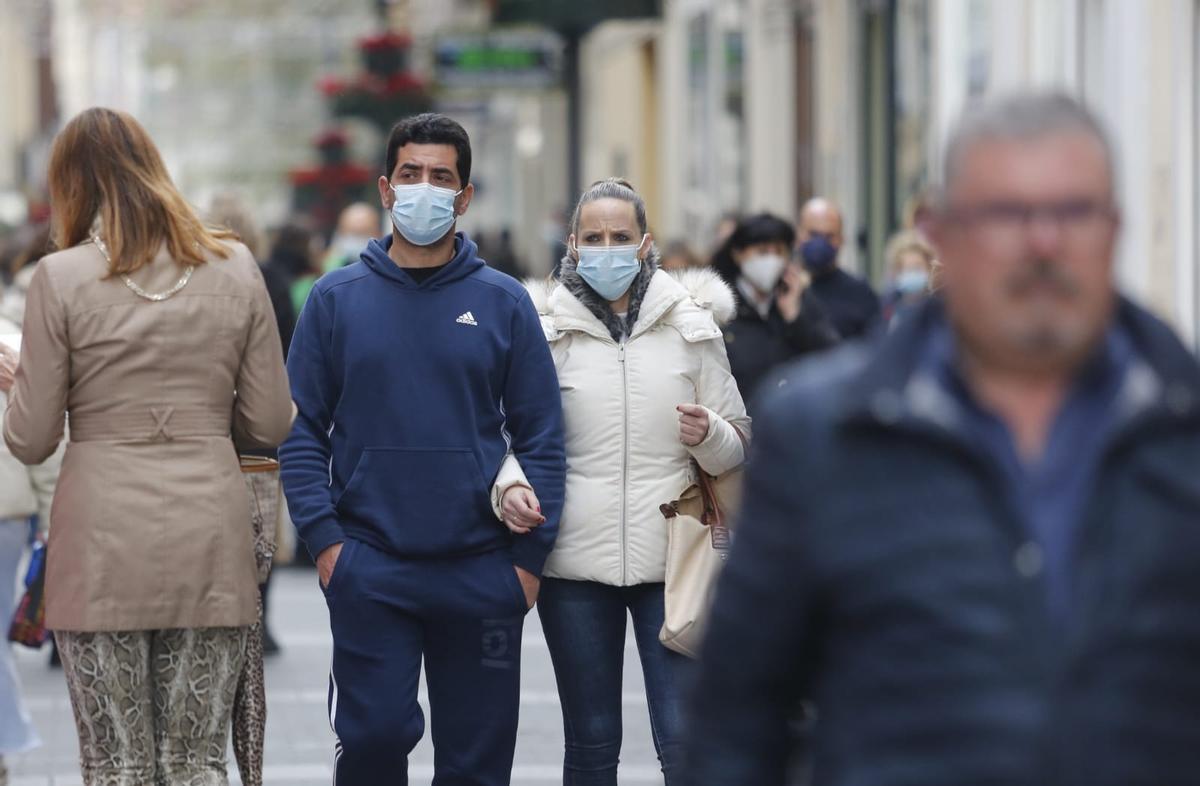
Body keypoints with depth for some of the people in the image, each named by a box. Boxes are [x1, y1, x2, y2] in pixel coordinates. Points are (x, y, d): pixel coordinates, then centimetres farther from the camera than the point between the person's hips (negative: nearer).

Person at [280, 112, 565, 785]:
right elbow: (301, 428, 4)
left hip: (482, 572, 1)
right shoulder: (338, 300, 4)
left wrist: (530, 553, -2)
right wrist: (324, 538, -6)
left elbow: (542, 435, 5)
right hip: (369, 570, -1)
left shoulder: (504, 303, 4)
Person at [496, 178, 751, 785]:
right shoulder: (547, 329, 3)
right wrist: (512, 484, -18)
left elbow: (737, 448, 9)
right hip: (576, 560, 0)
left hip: (672, 558, 0)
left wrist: (709, 435, -14)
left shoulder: (690, 322, 5)